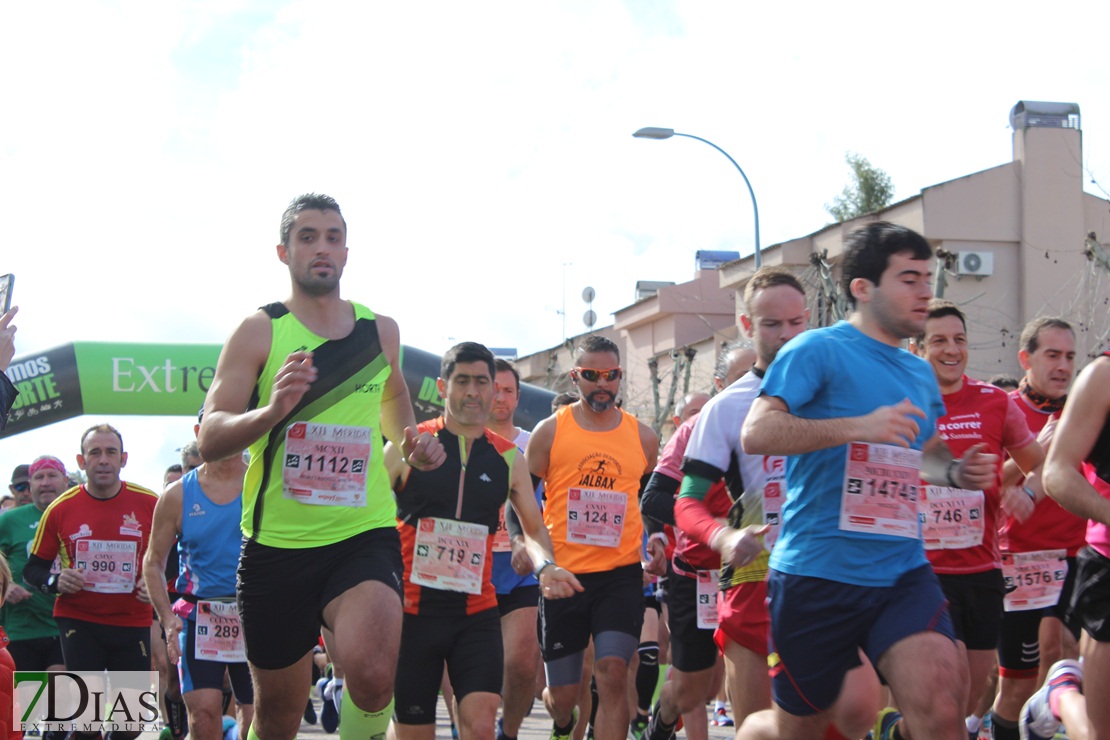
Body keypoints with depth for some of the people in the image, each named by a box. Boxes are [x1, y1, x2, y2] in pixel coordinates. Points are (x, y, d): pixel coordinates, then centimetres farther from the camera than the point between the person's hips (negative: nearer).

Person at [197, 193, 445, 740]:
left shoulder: (381, 331, 9)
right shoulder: (259, 332, -2)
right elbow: (210, 440, -10)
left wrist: (409, 444, 10)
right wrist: (270, 412, -29)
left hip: (363, 535, 1)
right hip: (276, 544, -1)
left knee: (372, 675, -29)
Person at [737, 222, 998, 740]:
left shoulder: (921, 374, 15)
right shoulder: (818, 351, -6)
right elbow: (756, 434, -17)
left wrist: (957, 472, 9)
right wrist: (860, 427, -25)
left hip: (903, 572, 5)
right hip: (817, 574, -4)